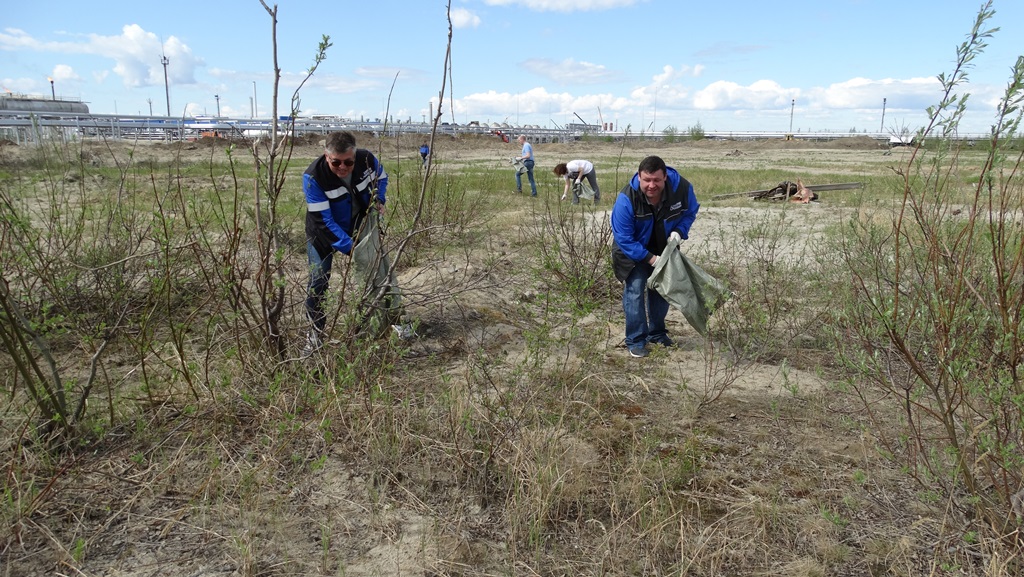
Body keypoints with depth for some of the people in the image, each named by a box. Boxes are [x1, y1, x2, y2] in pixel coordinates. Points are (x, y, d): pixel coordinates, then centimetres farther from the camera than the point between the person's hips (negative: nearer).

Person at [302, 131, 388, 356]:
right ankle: (315, 333, 9)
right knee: (318, 280, -7)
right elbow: (323, 220, -30)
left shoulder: (367, 159, -22)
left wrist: (378, 199, -14)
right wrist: (348, 247, -35)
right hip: (323, 233, -3)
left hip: (358, 226, 4)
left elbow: (381, 177, 4)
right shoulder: (313, 177, -32)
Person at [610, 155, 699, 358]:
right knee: (635, 290, -13)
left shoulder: (682, 188, -24)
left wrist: (679, 231, -22)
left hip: (664, 249, 4)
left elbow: (690, 211, -2)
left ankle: (656, 333, 32)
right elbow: (624, 239, -27)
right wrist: (650, 259, -30)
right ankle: (635, 340, -1)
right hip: (633, 251, -4)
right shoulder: (626, 199, -34)